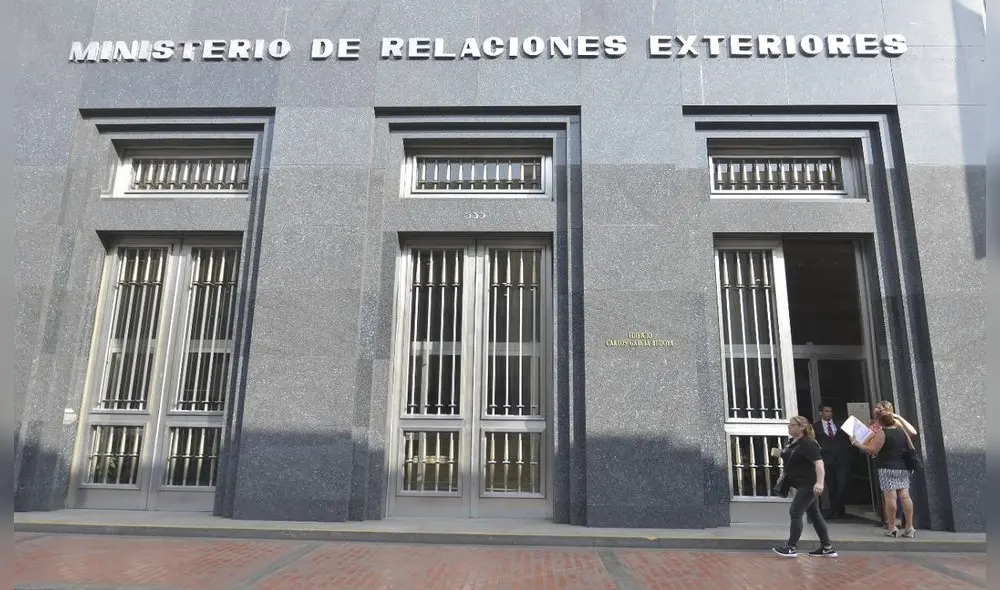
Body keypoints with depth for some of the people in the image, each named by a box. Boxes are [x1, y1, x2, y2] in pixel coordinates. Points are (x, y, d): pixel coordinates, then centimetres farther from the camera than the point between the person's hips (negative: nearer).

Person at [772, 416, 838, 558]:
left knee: (795, 512, -8)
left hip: (808, 485, -10)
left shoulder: (808, 444, -18)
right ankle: (827, 548, 20)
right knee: (815, 515, 13)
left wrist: (819, 482, -36)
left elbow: (818, 462, -27)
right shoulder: (793, 443, 11)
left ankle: (792, 547, 0)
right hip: (802, 485, 10)